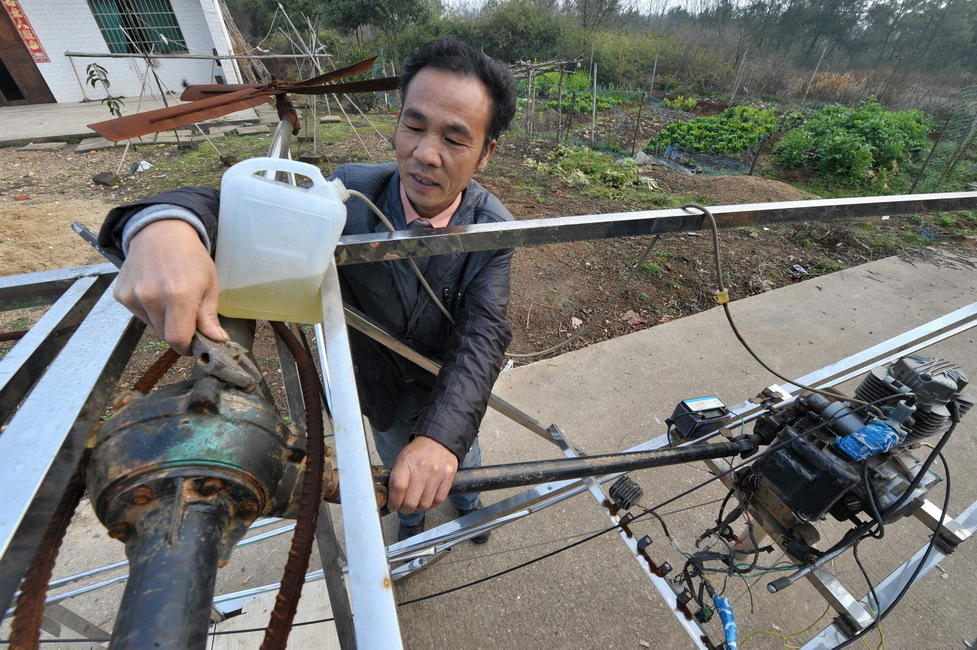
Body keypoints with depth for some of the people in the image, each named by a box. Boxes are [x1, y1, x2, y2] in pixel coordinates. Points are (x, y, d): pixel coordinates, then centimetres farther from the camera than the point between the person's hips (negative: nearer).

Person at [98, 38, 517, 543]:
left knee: (460, 452, 31)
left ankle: (464, 496, 70)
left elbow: (483, 335, -34)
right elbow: (232, 205, -28)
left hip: (452, 391, 0)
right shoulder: (353, 193, -25)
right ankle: (411, 514, 68)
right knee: (396, 464, 30)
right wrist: (166, 225, -53)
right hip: (382, 390, 1)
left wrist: (442, 436, -49)